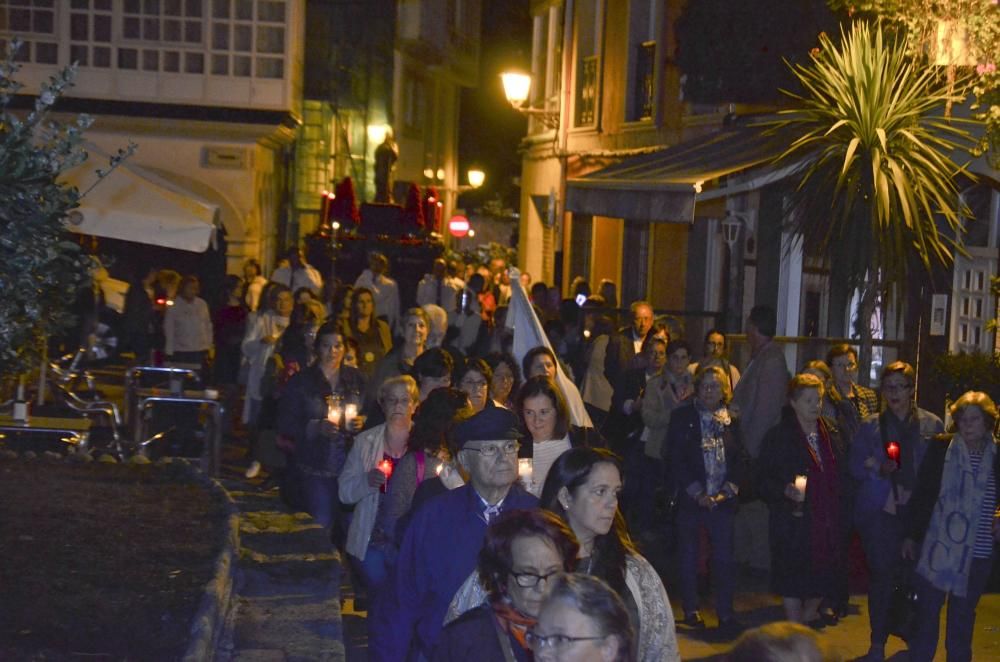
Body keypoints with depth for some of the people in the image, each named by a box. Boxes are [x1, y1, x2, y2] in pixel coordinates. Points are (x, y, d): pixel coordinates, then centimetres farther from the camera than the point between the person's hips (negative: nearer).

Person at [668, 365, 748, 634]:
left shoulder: (731, 421, 8)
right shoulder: (682, 418, 0)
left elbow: (741, 459, 7)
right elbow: (675, 459, -4)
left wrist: (727, 491, -7)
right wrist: (697, 493, -11)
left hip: (723, 500, 1)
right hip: (690, 499, -1)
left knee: (725, 557, -3)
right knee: (688, 555, 6)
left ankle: (725, 613, 4)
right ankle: (691, 610, 18)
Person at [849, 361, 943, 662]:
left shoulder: (932, 425, 5)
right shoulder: (871, 426, 8)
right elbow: (856, 465, 5)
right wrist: (878, 470, -14)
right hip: (880, 510, 0)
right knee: (881, 575, 1)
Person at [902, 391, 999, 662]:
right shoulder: (940, 447, -3)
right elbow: (922, 493, 1)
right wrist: (911, 535, 1)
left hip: (977, 552, 1)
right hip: (938, 545, -1)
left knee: (962, 618, 11)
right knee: (927, 613, 4)